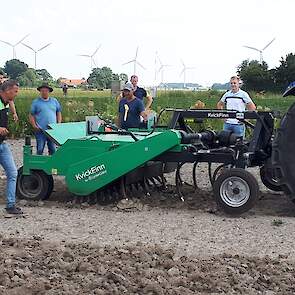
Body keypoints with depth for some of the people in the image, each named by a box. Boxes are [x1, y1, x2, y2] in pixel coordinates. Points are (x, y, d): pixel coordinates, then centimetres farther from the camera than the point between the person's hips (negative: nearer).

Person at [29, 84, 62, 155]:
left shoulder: (54, 101, 13)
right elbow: (31, 115, 6)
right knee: (40, 149, -1)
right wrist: (34, 126, -7)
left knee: (53, 149, 5)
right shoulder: (36, 102, 5)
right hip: (41, 130, -2)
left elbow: (59, 113, 18)